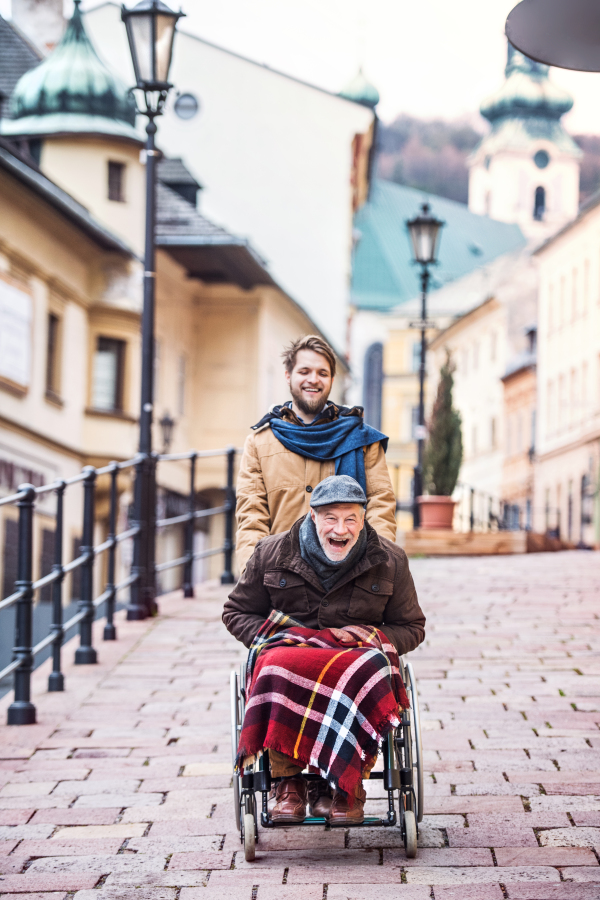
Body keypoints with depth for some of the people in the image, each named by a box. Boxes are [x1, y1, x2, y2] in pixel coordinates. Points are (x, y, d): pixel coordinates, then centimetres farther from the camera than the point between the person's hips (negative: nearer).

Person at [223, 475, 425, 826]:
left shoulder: (389, 561, 7)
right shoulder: (273, 553, 5)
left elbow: (411, 628, 16)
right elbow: (237, 613, 15)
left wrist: (376, 637, -6)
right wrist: (271, 637, -6)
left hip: (356, 655, 0)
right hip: (289, 649, 0)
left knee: (366, 675, -39)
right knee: (277, 670, -38)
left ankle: (346, 786, -22)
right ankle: (288, 782, -22)